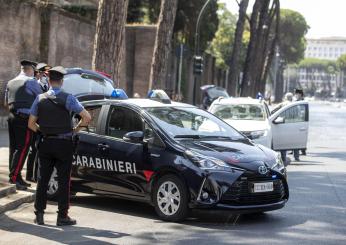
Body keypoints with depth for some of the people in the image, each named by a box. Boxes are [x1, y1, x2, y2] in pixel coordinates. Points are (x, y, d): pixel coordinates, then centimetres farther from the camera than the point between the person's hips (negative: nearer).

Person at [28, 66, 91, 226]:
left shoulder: (40, 99, 2)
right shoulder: (68, 98, -8)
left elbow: (31, 124, 4)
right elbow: (87, 117, -12)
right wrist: (76, 129, 3)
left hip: (45, 144, 3)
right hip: (64, 144, -3)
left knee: (42, 179, 10)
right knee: (63, 181, 2)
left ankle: (39, 214, 11)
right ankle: (62, 216, 3)